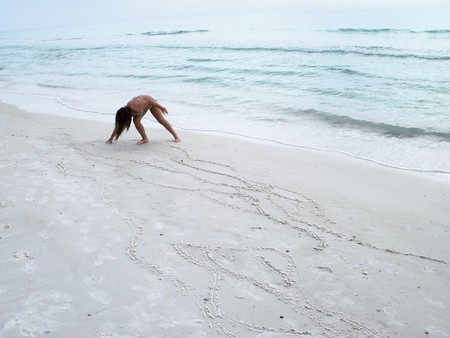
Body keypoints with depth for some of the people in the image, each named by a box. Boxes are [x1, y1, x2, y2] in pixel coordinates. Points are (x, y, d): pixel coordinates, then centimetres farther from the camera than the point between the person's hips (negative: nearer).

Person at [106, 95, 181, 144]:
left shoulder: (136, 109, -43)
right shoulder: (124, 112, -23)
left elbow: (149, 101, -35)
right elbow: (118, 125, -12)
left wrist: (162, 108, -26)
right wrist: (111, 138, -11)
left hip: (150, 103, -5)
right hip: (143, 103, 5)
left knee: (162, 120, -2)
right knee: (136, 121, -17)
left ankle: (176, 136, 11)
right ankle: (145, 139, -4)